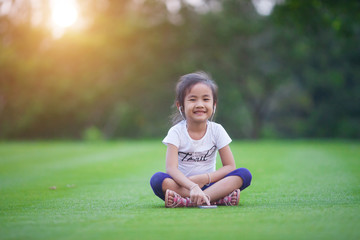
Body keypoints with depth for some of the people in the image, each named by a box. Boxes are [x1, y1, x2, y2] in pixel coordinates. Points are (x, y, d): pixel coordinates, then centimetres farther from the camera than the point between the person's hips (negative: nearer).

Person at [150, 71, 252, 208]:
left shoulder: (217, 130, 0)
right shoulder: (176, 132, -6)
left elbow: (230, 166, -3)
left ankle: (186, 201, -37)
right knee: (157, 179, -32)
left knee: (245, 174, -23)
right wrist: (192, 187, -38)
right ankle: (219, 198, -37)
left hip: (209, 185, 2)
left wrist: (205, 178, -19)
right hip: (182, 184, -2)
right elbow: (171, 168, -20)